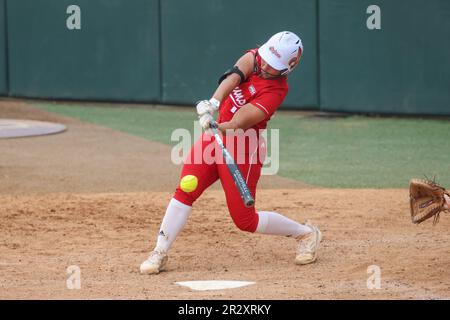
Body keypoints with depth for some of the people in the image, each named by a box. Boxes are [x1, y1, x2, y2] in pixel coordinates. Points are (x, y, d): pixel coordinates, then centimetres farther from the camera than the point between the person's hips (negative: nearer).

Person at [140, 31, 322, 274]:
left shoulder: (276, 90, -20)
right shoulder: (254, 58, -4)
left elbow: (241, 122, -29)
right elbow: (234, 76, -25)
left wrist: (218, 128, -48)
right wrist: (214, 102, -42)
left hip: (241, 148, -6)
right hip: (214, 136, 6)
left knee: (244, 220, -1)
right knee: (185, 191, -11)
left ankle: (306, 233, 19)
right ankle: (160, 253, -5)